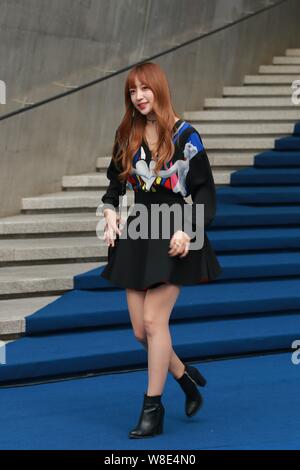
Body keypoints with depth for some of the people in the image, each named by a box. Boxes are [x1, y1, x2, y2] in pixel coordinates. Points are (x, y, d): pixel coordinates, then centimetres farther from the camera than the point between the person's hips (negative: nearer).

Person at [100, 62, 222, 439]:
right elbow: (115, 182, 17)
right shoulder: (127, 136, 8)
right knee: (140, 330, 4)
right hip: (135, 235, 5)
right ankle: (187, 376, 28)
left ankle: (152, 409, -1)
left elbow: (204, 190, -5)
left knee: (153, 321, -11)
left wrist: (188, 230, -17)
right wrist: (110, 212, -1)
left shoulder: (184, 135, -6)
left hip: (172, 238, -5)